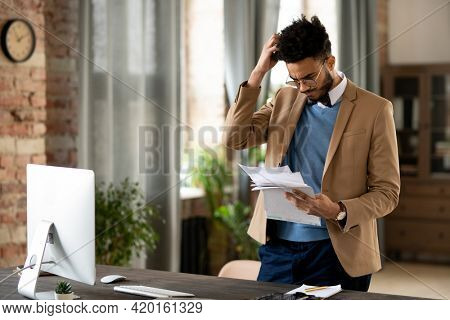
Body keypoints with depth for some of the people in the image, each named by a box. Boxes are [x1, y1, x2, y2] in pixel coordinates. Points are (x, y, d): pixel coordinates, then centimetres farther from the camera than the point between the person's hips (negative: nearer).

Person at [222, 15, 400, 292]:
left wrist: (339, 211, -23)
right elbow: (235, 138, 0)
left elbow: (387, 192, -5)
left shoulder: (375, 110, -5)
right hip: (277, 246, 4)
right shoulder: (285, 98, 10)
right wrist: (259, 73, -4)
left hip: (336, 251, -3)